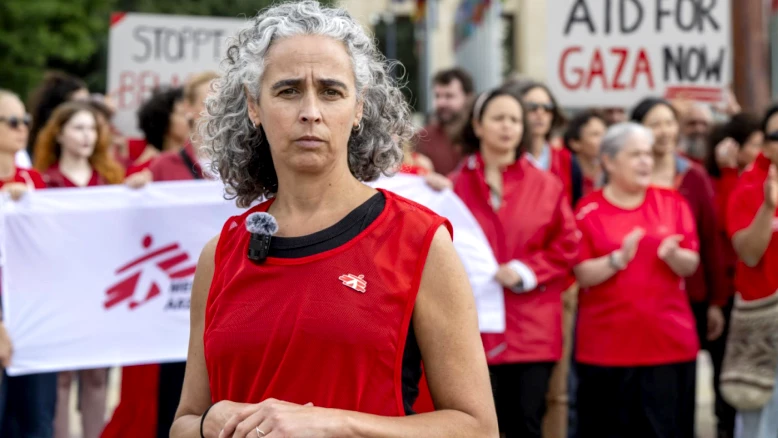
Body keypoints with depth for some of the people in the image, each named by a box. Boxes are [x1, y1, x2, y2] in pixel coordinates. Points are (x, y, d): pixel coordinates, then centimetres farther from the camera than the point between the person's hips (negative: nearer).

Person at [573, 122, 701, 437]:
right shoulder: (589, 211, -1)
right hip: (607, 344, -2)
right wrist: (619, 258, -22)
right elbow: (583, 275, -6)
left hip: (669, 340, 2)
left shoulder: (672, 203, 8)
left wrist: (672, 255, -18)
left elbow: (691, 265, 4)